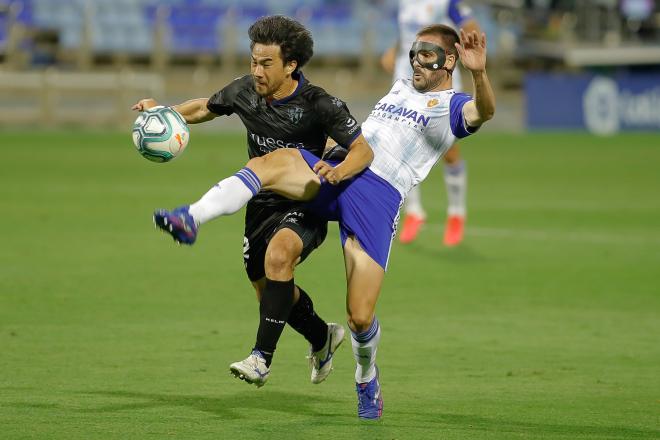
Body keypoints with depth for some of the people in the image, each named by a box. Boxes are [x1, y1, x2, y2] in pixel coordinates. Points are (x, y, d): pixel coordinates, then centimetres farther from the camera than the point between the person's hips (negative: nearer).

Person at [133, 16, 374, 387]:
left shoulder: (319, 105, -19)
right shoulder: (245, 91, -4)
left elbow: (363, 149, -16)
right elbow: (206, 108, 16)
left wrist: (340, 171, -38)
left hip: (304, 207, -6)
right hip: (262, 206, 6)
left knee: (277, 256, -35)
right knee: (269, 288, 17)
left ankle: (262, 357, -32)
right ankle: (322, 337, 47)